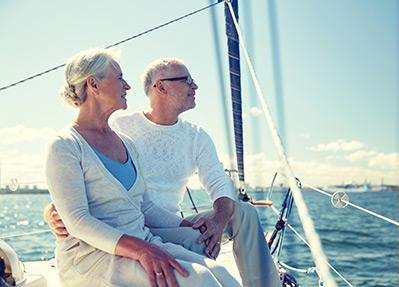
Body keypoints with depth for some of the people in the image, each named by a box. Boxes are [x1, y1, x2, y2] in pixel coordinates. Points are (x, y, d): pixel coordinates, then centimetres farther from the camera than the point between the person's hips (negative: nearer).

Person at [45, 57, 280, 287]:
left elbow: (220, 183, 3)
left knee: (244, 212, -13)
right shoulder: (119, 129, -1)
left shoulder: (197, 137, 12)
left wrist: (219, 219, -22)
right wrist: (52, 210, -26)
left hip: (171, 226, 5)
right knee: (198, 241, -32)